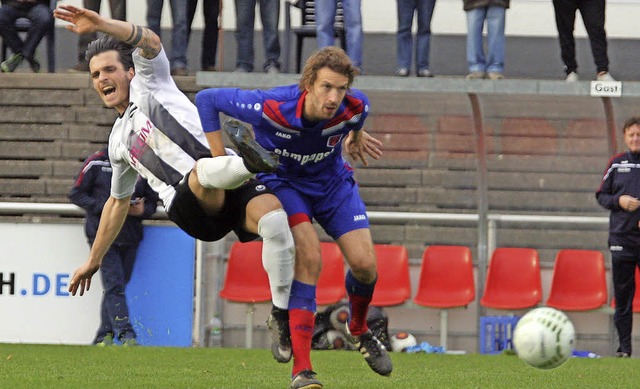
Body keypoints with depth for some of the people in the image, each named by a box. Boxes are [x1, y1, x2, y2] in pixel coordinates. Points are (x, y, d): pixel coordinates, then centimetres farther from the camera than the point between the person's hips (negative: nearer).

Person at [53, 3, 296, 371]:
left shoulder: (149, 83, 19)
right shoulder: (120, 140, 31)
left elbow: (149, 41, -3)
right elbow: (118, 201, 45)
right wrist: (93, 261, 48)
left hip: (233, 189, -3)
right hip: (190, 209, 3)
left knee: (275, 219, -33)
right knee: (202, 170, -35)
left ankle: (282, 315, -21)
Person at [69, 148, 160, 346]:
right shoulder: (97, 163, -2)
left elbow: (152, 201, 16)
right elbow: (76, 194, -1)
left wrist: (142, 210, -8)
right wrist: (104, 207, -13)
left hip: (130, 237, 4)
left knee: (117, 286, 6)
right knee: (114, 286, -12)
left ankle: (103, 337, 14)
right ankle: (126, 334, -17)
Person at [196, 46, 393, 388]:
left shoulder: (354, 107, -26)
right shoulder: (270, 107, -36)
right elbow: (206, 98, -23)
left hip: (332, 181, 4)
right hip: (282, 182, -3)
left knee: (364, 263, -8)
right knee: (308, 257, -26)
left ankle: (358, 329, 29)